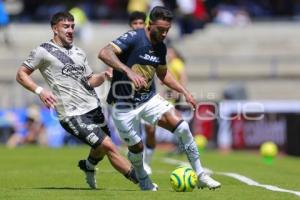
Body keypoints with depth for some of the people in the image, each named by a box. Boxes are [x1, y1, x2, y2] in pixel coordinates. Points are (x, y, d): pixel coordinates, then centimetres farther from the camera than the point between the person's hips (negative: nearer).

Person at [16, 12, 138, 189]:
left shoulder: (79, 53, 16)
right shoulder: (43, 51, -3)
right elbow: (21, 74, 2)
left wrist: (104, 76, -4)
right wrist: (39, 91, -14)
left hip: (94, 107, 7)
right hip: (73, 115, -7)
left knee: (101, 148, 19)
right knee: (109, 146, -13)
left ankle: (88, 166, 53)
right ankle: (141, 180, -8)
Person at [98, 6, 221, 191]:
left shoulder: (161, 47, 3)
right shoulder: (134, 38, -19)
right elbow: (104, 54, -32)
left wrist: (185, 92, 13)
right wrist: (129, 71, -44)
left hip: (149, 99, 5)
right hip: (124, 104, -5)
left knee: (182, 127, -12)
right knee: (137, 147, 1)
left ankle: (200, 176, -5)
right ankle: (143, 180, 34)